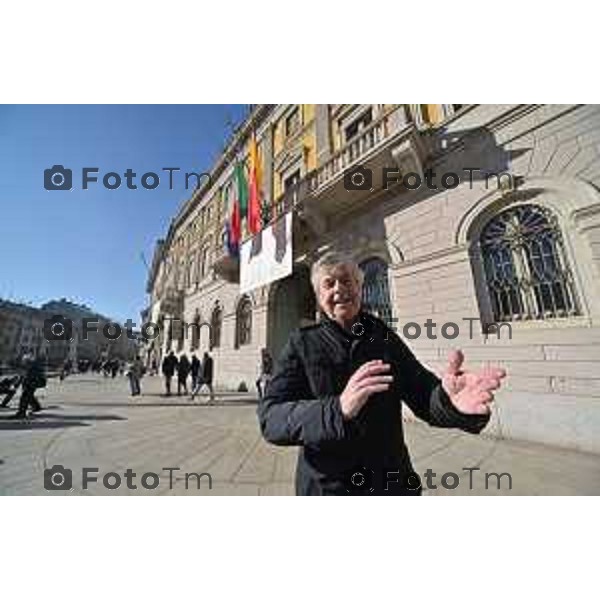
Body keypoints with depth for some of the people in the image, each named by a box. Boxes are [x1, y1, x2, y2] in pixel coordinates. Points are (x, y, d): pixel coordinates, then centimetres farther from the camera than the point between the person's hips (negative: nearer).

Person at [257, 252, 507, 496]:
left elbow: (424, 395, -10)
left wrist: (448, 400, -34)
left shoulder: (386, 338, -3)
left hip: (393, 483, 3)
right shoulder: (301, 344, -12)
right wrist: (338, 409, -38)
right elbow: (271, 418, -21)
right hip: (326, 486, -2)